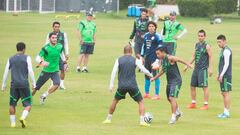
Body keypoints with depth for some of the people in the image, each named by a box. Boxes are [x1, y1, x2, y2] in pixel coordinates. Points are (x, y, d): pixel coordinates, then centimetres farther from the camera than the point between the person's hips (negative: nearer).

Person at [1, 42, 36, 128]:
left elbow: (6, 72, 9)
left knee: (12, 104, 14)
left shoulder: (11, 59, 9)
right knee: (28, 105, 3)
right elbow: (30, 71, -6)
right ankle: (23, 117, -21)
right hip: (24, 84, -3)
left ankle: (13, 123, 9)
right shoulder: (27, 58, 0)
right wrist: (34, 83, 3)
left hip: (14, 85, 3)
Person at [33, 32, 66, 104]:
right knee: (36, 87, 4)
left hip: (55, 71, 3)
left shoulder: (59, 46, -3)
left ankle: (44, 96, -1)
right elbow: (37, 58, -22)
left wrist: (65, 62, 22)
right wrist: (42, 62, -42)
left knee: (56, 85, -22)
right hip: (46, 71, -3)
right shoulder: (45, 48, -17)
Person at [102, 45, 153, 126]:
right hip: (132, 86, -2)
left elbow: (114, 72, -2)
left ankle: (108, 119, 25)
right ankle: (142, 121, -5)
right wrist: (151, 75, 19)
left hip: (122, 86, 2)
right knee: (141, 102, 10)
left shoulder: (119, 60, 5)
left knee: (115, 101, 22)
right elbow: (144, 70, 0)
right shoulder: (135, 60, 2)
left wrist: (111, 84, -1)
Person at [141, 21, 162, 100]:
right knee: (147, 75, 12)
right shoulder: (146, 36, 12)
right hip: (147, 58, 7)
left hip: (154, 58, -7)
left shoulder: (157, 36, -7)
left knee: (155, 75, -5)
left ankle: (157, 95, -2)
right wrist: (142, 56, 19)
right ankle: (146, 93, 23)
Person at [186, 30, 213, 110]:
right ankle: (193, 103, 18)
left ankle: (206, 104, 0)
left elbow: (210, 57, -11)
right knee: (192, 86, 9)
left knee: (205, 87, -5)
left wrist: (210, 68, -17)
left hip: (203, 69, -8)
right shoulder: (197, 45, 13)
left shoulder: (207, 46, -8)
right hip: (196, 68, 8)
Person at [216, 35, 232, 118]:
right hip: (223, 76, 10)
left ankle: (227, 112, -6)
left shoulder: (226, 51, -14)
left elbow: (226, 64, -19)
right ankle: (225, 112, 15)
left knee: (226, 93, -7)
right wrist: (219, 74, 21)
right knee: (223, 93, 11)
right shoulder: (223, 50, 17)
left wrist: (221, 75, -20)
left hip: (226, 76, -10)